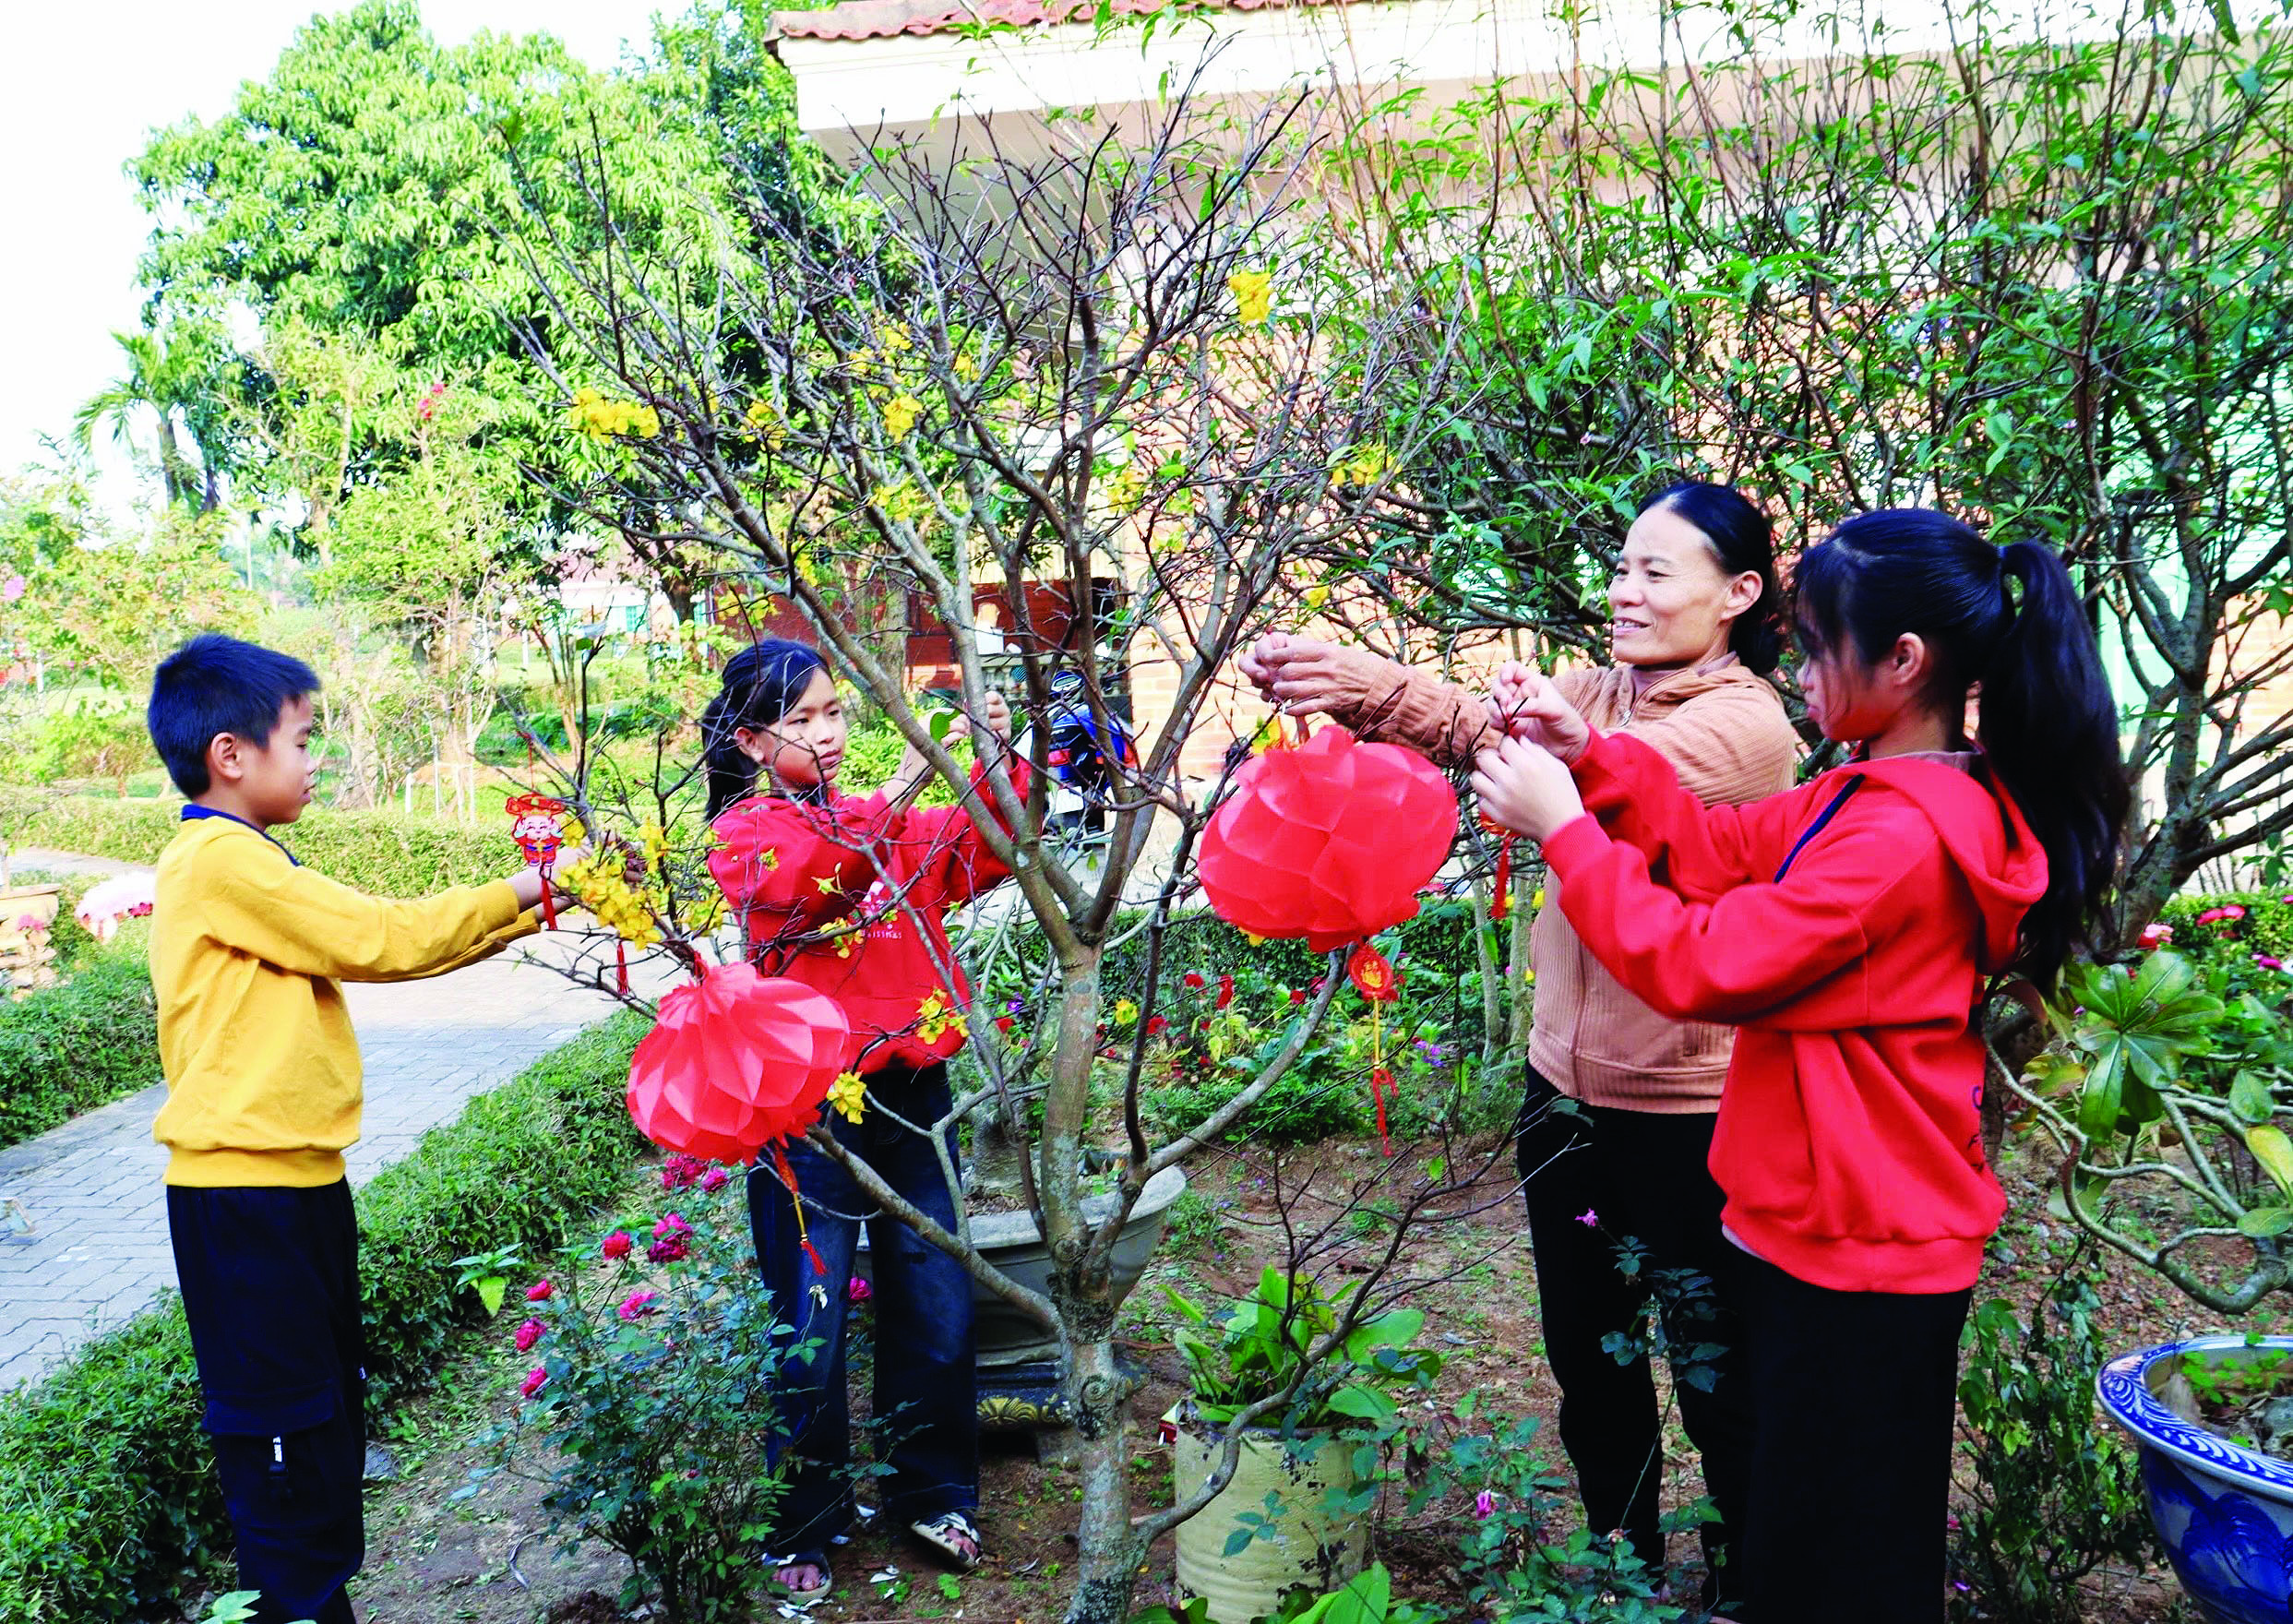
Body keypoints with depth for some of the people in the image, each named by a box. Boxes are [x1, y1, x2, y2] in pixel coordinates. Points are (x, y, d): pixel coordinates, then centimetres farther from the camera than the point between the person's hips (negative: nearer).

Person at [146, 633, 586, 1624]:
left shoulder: (230, 863, 15)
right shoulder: (223, 859, -16)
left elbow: (363, 945, 14)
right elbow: (377, 938, -16)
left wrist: (524, 908, 11)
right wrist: (525, 891, -7)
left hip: (290, 1179, 10)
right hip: (248, 1191, -10)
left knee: (326, 1405, 18)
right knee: (282, 1429, 1)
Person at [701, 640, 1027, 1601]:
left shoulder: (883, 819, 13)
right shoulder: (743, 832, -1)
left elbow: (982, 855, 0)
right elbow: (798, 877, -24)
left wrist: (996, 763, -17)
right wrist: (898, 790, -34)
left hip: (908, 1087, 5)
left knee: (935, 1306, 10)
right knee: (811, 1325, 4)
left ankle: (933, 1495, 29)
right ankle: (803, 1529, 22)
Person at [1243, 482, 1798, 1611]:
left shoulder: (1748, 727, -15)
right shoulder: (1601, 690, 5)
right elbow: (1485, 726, -12)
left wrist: (1376, 689, -42)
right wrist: (1344, 685, -32)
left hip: (1687, 1109, -6)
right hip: (1568, 1085, 7)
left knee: (1718, 1371, 12)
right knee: (1587, 1353, 20)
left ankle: (1739, 1579, 34)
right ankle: (1622, 1558, 41)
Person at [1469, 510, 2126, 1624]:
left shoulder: (1900, 838, -26)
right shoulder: (1885, 791, 5)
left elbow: (1699, 961, -24)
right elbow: (1721, 851, 7)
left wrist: (1561, 827, -16)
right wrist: (1590, 755, -4)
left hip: (1855, 1255, -9)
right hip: (1825, 1228, 9)